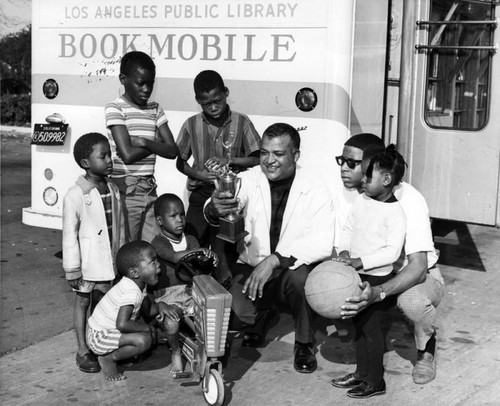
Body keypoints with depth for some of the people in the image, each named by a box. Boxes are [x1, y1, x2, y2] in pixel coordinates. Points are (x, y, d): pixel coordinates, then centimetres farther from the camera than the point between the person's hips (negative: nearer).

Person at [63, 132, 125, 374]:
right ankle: (83, 351, 20)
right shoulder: (75, 196, -17)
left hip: (108, 261, 5)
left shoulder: (113, 190, 2)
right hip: (87, 263, -5)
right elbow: (70, 235, -14)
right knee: (83, 302, 9)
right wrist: (72, 269, -13)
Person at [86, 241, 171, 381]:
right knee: (143, 340, -26)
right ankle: (108, 359, -6)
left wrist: (160, 306, -5)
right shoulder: (131, 293, -28)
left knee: (151, 332, 10)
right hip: (99, 337, -10)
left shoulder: (138, 285, 3)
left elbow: (147, 311, 15)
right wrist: (145, 327, -22)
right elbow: (122, 324, -36)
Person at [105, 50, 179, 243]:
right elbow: (127, 154, -17)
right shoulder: (115, 108, -7)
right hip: (126, 191, -5)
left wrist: (144, 142, -11)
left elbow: (173, 150, 3)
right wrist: (156, 144, -3)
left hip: (150, 190, 5)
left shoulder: (155, 109, 11)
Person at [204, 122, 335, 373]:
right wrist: (215, 208, -50)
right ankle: (260, 318, 16)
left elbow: (322, 244, -22)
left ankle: (304, 344, -6)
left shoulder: (316, 191, -10)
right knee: (239, 312, -26)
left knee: (300, 275, -35)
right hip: (251, 266, 1)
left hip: (292, 269, -1)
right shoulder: (249, 179, -6)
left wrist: (275, 260, -32)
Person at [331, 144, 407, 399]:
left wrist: (361, 262, -25)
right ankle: (361, 372, 31)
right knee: (359, 325, 17)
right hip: (357, 275, 7)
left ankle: (375, 382, 12)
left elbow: (392, 251, -22)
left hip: (378, 279, -7)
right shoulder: (361, 201, 4)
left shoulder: (394, 212, -18)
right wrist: (344, 251, -8)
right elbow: (347, 229, 10)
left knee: (371, 327, -1)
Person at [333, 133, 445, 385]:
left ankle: (426, 347, -2)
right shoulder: (346, 197, -10)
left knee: (412, 301, -39)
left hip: (419, 276, -5)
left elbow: (417, 266, -32)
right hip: (372, 275, 5)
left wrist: (379, 293, -50)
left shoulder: (408, 200, -27)